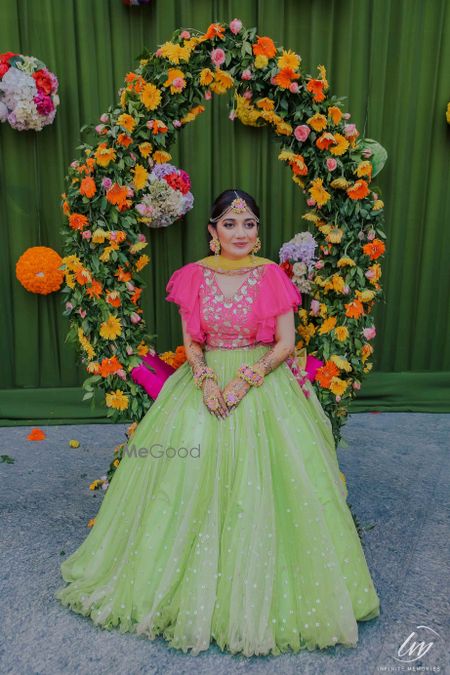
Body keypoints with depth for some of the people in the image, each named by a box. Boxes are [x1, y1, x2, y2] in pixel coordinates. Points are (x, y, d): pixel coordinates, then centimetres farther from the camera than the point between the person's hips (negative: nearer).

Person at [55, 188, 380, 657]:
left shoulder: (272, 275, -5)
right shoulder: (194, 275, 1)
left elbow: (286, 343, -5)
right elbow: (190, 341, 4)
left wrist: (247, 379, -16)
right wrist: (206, 378, -13)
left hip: (263, 381, -1)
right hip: (206, 379, 2)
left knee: (258, 481, -3)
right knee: (190, 474, 0)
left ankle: (261, 595, 22)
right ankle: (195, 587, 25)